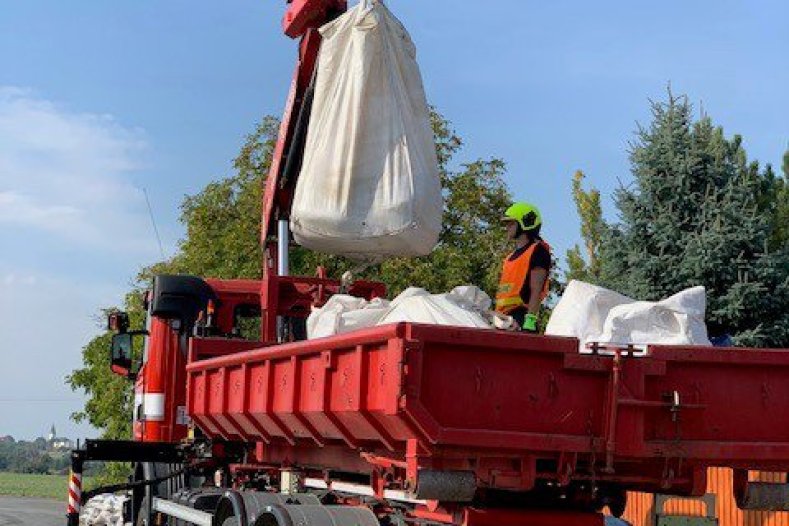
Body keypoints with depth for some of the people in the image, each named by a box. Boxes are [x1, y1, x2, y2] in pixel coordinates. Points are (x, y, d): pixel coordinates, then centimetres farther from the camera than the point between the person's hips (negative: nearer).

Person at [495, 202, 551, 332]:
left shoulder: (537, 251, -2)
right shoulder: (512, 256, 25)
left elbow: (536, 291, -12)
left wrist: (530, 320, -20)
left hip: (521, 316, -9)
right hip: (504, 318, 9)